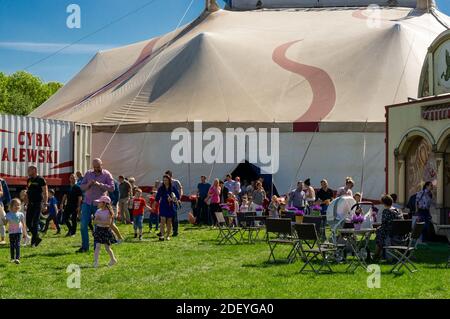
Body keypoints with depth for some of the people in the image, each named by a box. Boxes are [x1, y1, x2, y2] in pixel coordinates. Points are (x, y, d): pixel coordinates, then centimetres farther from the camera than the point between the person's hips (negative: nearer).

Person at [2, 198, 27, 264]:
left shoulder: (20, 214, -2)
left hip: (18, 231, -2)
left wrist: (24, 233, 2)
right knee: (12, 245, 10)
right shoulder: (8, 214, -1)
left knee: (17, 244, -12)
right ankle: (12, 258, 22)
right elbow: (5, 223, 1)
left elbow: (23, 224, 3)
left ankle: (17, 258, -19)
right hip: (11, 232, 2)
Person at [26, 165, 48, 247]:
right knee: (28, 222, 5)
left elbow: (45, 192, -10)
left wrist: (45, 204, -17)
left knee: (35, 222, -7)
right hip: (30, 204, 7)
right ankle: (37, 238, 19)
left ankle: (34, 241, -3)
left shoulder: (40, 180, -7)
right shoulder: (29, 180, 14)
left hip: (38, 204, -7)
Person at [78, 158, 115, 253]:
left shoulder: (106, 174, -2)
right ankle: (84, 247, 8)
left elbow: (112, 188, -11)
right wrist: (88, 184, -13)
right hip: (87, 203, 3)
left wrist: (100, 184, -20)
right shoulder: (88, 173, 7)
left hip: (98, 204, -3)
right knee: (83, 225, -1)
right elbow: (82, 187, 8)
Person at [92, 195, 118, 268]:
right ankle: (95, 261, -10)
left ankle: (113, 259, 28)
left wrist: (99, 221, -19)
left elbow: (108, 222, -20)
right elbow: (95, 221, 1)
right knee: (97, 246, -9)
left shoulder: (109, 212, -10)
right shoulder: (98, 211, 6)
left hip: (106, 230, -4)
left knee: (107, 248, 7)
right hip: (98, 230, 4)